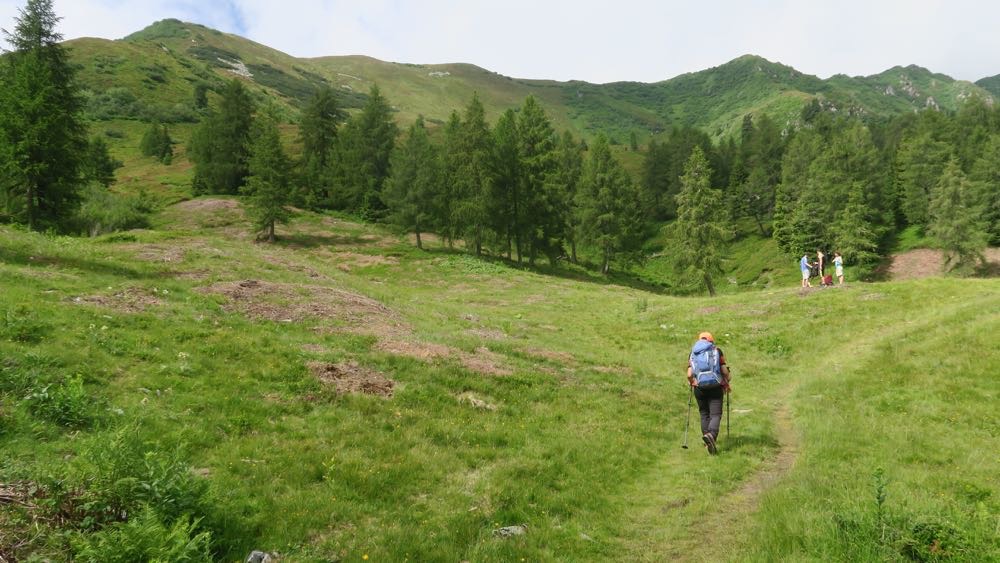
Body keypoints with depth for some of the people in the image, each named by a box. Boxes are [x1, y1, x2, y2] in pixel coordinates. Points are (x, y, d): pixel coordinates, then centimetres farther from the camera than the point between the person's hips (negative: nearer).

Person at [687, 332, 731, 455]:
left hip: (699, 388, 2)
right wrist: (727, 383, 13)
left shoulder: (693, 353, 8)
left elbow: (689, 374, -1)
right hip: (715, 387, -2)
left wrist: (691, 383, 19)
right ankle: (711, 434, -28)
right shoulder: (717, 351, 3)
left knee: (704, 414, 16)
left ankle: (707, 439, 19)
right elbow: (725, 371, -4)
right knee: (716, 414, -3)